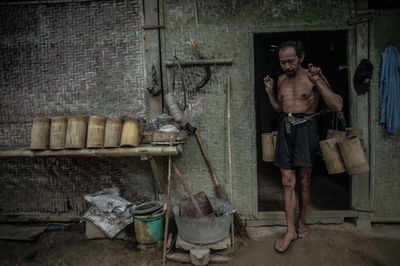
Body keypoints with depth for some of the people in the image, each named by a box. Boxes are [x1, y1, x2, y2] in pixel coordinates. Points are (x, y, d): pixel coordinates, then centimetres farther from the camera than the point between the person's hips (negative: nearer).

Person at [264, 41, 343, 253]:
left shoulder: (314, 77, -6)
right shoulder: (281, 79, 11)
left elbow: (337, 106, -14)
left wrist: (317, 81, -22)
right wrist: (270, 90, 6)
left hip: (304, 128, -4)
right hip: (285, 128, 4)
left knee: (304, 181, 8)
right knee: (287, 182, 2)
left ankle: (301, 221, 30)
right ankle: (290, 230, 10)